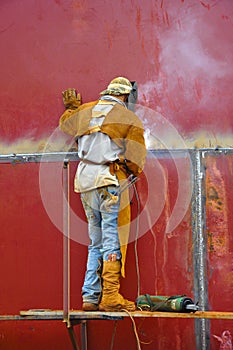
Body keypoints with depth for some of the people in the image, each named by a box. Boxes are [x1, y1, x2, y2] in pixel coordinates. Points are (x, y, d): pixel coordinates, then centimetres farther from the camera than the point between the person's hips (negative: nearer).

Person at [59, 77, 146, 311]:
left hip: (85, 181, 6)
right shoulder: (128, 118, 1)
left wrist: (71, 106, 51)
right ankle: (110, 296, -12)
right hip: (110, 180, -6)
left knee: (96, 243, 11)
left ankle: (90, 297, 9)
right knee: (113, 240, -6)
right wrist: (132, 173, 16)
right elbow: (136, 156, -3)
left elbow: (65, 124, 34)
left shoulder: (85, 111, 15)